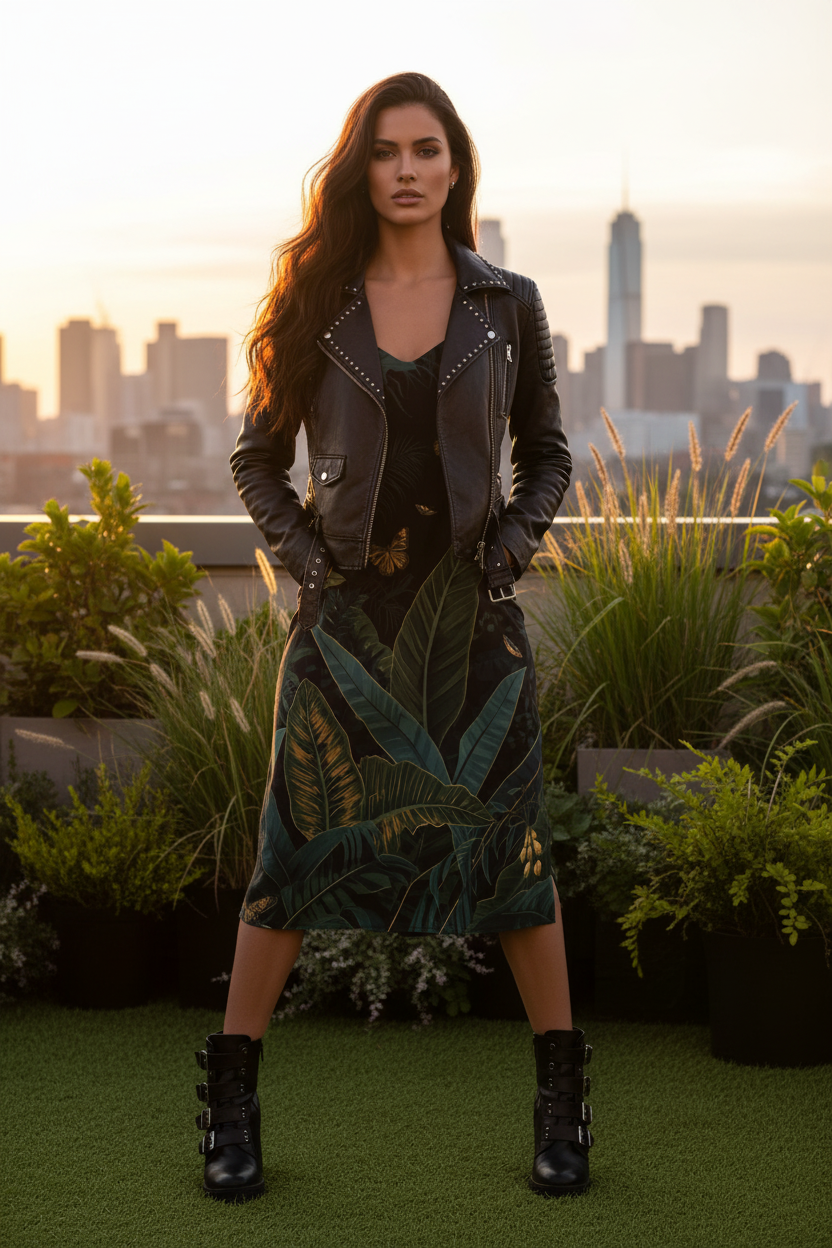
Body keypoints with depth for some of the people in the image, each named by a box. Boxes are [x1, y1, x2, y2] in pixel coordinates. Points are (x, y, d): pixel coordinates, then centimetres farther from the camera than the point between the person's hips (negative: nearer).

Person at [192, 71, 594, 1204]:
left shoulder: (507, 304, 5)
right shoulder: (316, 305, 4)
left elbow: (546, 453, 14)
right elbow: (257, 457, 12)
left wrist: (517, 535, -3)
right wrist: (301, 550, -3)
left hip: (470, 609, 0)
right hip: (348, 607, 0)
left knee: (508, 840, 3)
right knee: (301, 844, 2)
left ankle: (563, 1091, 16)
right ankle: (230, 1092, 13)